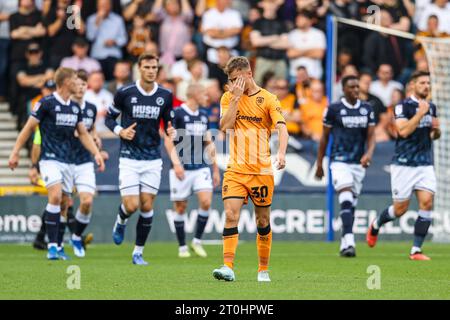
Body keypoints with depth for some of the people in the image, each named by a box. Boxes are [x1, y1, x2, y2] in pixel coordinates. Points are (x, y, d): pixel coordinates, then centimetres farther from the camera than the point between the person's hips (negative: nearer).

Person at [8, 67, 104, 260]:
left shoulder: (75, 107, 11)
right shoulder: (47, 103, -9)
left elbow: (83, 134, 18)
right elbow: (29, 128, -3)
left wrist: (96, 153, 7)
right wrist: (15, 153, -3)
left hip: (67, 161, 7)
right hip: (50, 159, -7)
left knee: (63, 204, 5)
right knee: (55, 196, -21)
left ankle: (57, 246, 14)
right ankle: (52, 246, -19)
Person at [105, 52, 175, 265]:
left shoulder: (165, 96, 1)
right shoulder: (125, 93, -6)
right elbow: (109, 117, 7)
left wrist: (171, 130, -9)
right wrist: (120, 131, -12)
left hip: (153, 159, 2)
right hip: (129, 158, -2)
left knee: (147, 206, 0)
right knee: (132, 205, -12)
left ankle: (138, 252, 13)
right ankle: (121, 222, 25)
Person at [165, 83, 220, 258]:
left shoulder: (203, 116, 12)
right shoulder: (177, 114, -7)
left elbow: (209, 144, 18)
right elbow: (169, 141, -10)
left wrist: (216, 169, 17)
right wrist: (176, 163, -21)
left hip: (201, 168, 5)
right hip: (182, 169, -5)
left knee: (206, 202, -11)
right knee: (180, 207, 2)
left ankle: (197, 241, 4)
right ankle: (182, 247, 14)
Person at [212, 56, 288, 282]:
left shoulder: (267, 99, 0)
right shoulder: (228, 98, 8)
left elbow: (282, 128, -11)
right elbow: (225, 125, -6)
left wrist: (281, 153, -28)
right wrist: (236, 97, -9)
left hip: (262, 170, -1)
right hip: (235, 169, 1)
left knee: (262, 221, 7)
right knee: (231, 215, -14)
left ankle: (263, 269, 19)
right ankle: (228, 267, -18)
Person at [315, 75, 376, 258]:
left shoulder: (367, 109, 8)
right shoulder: (334, 109, -2)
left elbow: (371, 136, 6)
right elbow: (324, 137, 5)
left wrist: (369, 153, -14)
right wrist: (319, 164, 7)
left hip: (359, 163, 4)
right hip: (340, 162, -4)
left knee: (351, 205, 10)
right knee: (346, 201, -20)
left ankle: (344, 245, 21)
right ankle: (349, 241, -28)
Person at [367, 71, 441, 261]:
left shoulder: (431, 107, 12)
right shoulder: (403, 106, -9)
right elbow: (403, 131, -22)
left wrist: (436, 129, 1)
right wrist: (420, 113, -22)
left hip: (425, 164, 5)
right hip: (404, 164, -5)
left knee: (427, 203, -11)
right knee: (400, 209, 1)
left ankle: (416, 250, -6)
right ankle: (375, 226, 33)